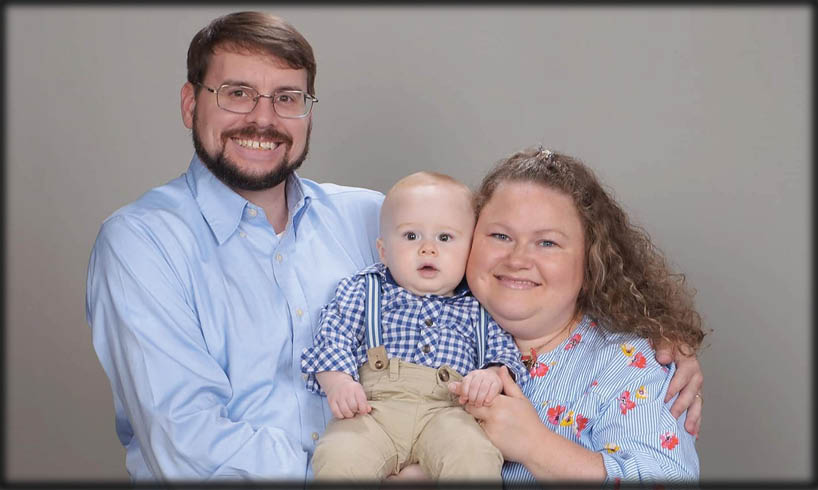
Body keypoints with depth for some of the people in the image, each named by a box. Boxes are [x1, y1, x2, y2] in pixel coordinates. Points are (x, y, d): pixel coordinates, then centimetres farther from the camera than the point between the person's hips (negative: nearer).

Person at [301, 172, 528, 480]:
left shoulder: (477, 308, 19)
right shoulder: (363, 290, 17)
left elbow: (503, 350, 16)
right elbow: (333, 335, 7)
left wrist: (494, 375, -8)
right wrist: (338, 382, -11)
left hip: (446, 412, 0)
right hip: (372, 408, 0)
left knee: (476, 463, -32)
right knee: (338, 461, -30)